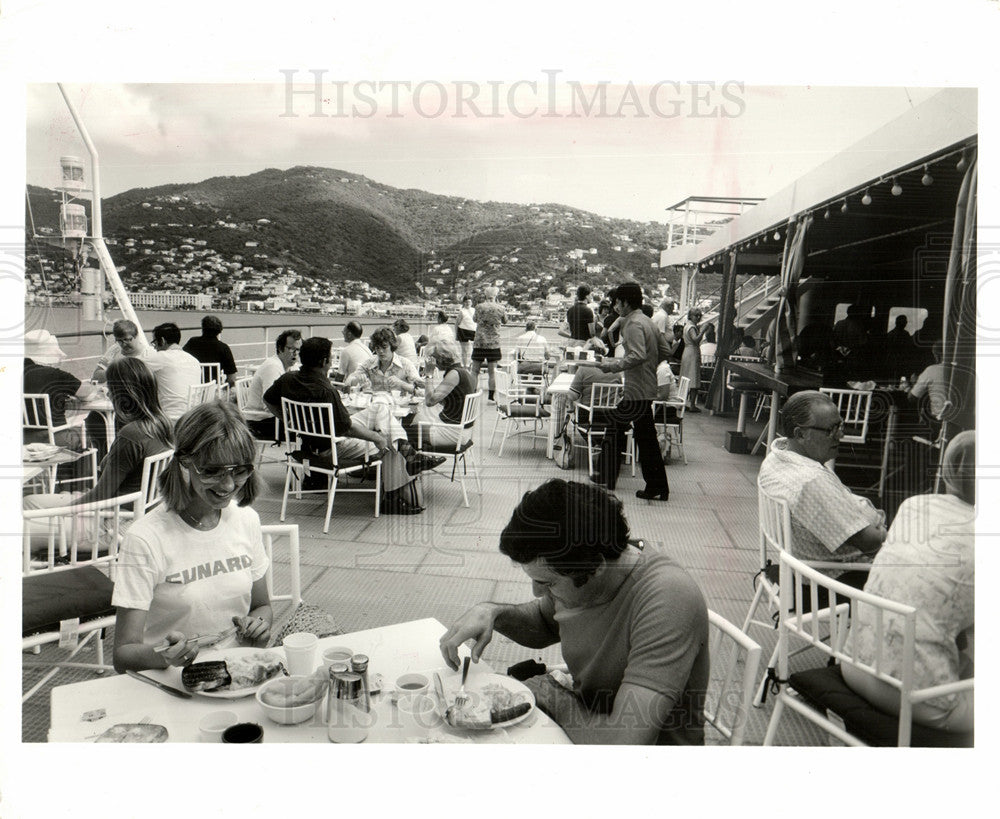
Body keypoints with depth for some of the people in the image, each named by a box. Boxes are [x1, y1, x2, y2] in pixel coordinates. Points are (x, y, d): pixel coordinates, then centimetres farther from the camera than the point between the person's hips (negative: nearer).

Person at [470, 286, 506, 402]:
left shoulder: (479, 307, -4)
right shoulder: (499, 309, -3)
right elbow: (505, 321, 15)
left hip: (479, 343, 0)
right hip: (494, 344, 0)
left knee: (475, 371, 6)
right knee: (492, 371, 4)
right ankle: (491, 397, 5)